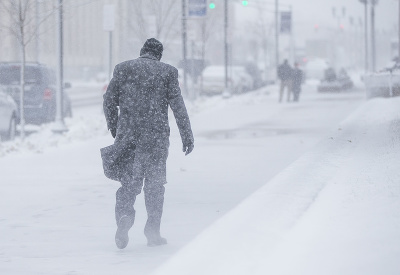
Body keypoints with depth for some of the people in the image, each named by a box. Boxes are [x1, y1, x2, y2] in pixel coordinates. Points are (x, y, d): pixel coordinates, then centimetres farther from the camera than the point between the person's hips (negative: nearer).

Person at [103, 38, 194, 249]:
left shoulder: (122, 68, 5)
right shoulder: (167, 72, 1)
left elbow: (109, 101, 6)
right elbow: (178, 106, -2)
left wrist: (114, 129, 20)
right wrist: (187, 135, 3)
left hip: (128, 135, 1)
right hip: (156, 137, -1)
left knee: (129, 181, 8)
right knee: (155, 183, 10)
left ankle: (124, 215, -18)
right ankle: (153, 232, 10)